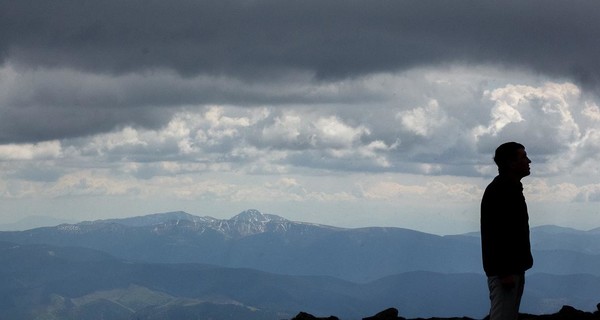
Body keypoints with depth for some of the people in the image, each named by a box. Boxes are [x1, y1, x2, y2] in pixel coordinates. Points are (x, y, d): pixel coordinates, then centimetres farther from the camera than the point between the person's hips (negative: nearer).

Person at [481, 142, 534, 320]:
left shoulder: (512, 188, 16)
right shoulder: (498, 190, -16)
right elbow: (495, 233, -22)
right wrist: (504, 271, -25)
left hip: (514, 267, 10)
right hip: (504, 269, -10)